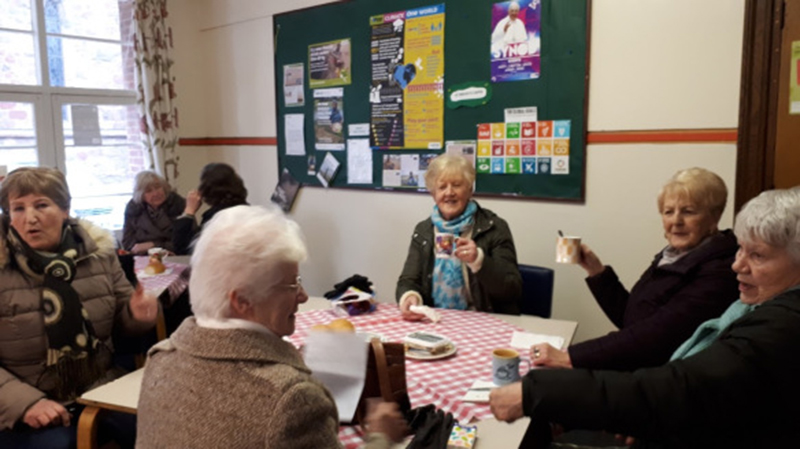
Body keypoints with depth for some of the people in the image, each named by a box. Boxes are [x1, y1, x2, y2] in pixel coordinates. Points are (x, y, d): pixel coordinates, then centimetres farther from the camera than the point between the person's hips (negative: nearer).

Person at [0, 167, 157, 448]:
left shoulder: (96, 251, 0)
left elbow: (121, 316, 11)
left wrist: (137, 314, -12)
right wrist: (25, 403, -22)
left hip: (100, 392, 3)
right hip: (27, 413, -3)